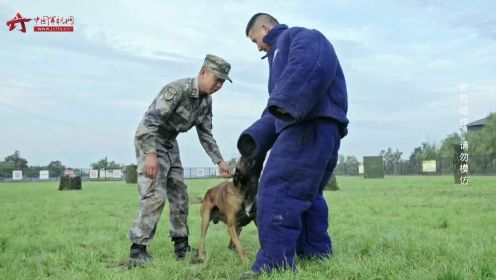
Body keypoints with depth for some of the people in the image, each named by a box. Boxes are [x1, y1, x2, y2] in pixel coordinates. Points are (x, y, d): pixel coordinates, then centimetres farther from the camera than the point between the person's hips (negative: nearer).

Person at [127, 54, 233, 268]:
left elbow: (206, 134, 10)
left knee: (179, 194, 7)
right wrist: (150, 154, -38)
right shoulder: (177, 89, -25)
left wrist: (219, 161, 3)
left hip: (170, 144, 9)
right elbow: (150, 119, -31)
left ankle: (181, 246, 15)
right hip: (149, 141, -9)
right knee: (154, 195, -17)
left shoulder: (206, 101, 1)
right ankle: (137, 251, -14)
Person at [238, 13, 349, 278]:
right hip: (311, 131, 11)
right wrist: (255, 136, 23)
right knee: (305, 196, 15)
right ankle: (317, 258, 21)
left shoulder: (299, 36, 3)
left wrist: (287, 101, -33)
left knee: (277, 192, -14)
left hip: (310, 127, -11)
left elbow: (314, 63, -24)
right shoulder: (281, 51, 34)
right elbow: (276, 109, 33)